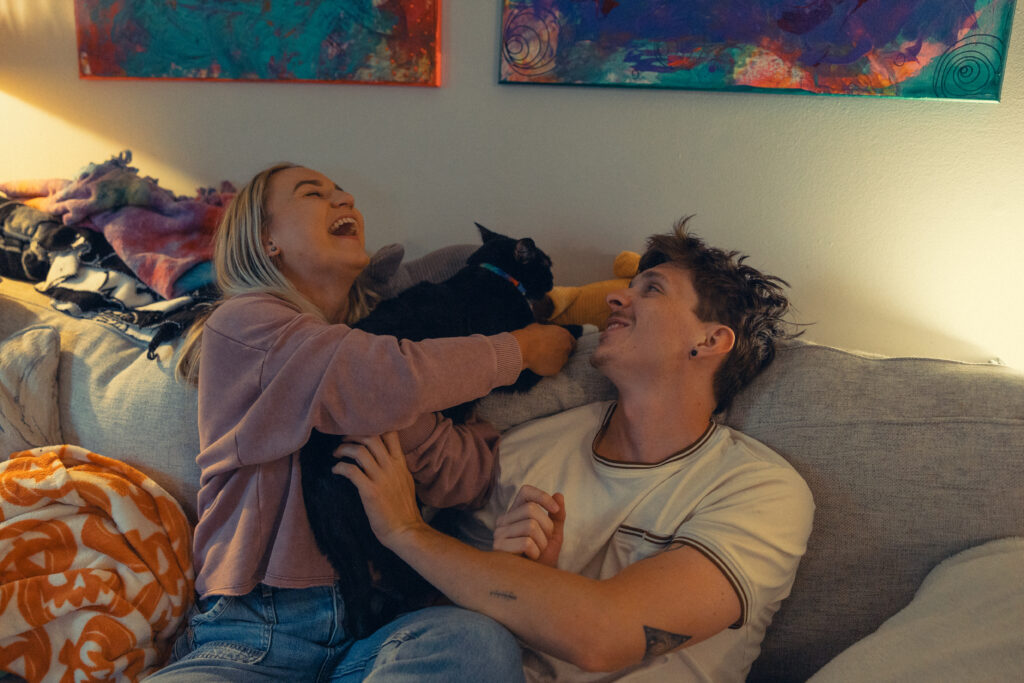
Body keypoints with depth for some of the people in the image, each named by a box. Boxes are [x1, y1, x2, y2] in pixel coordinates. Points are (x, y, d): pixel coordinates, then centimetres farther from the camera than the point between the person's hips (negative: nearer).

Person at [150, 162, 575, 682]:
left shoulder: (378, 337, 18)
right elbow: (393, 385, -17)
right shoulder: (240, 324, 1)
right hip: (252, 635, -4)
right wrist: (521, 349, -3)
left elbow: (456, 480, 4)